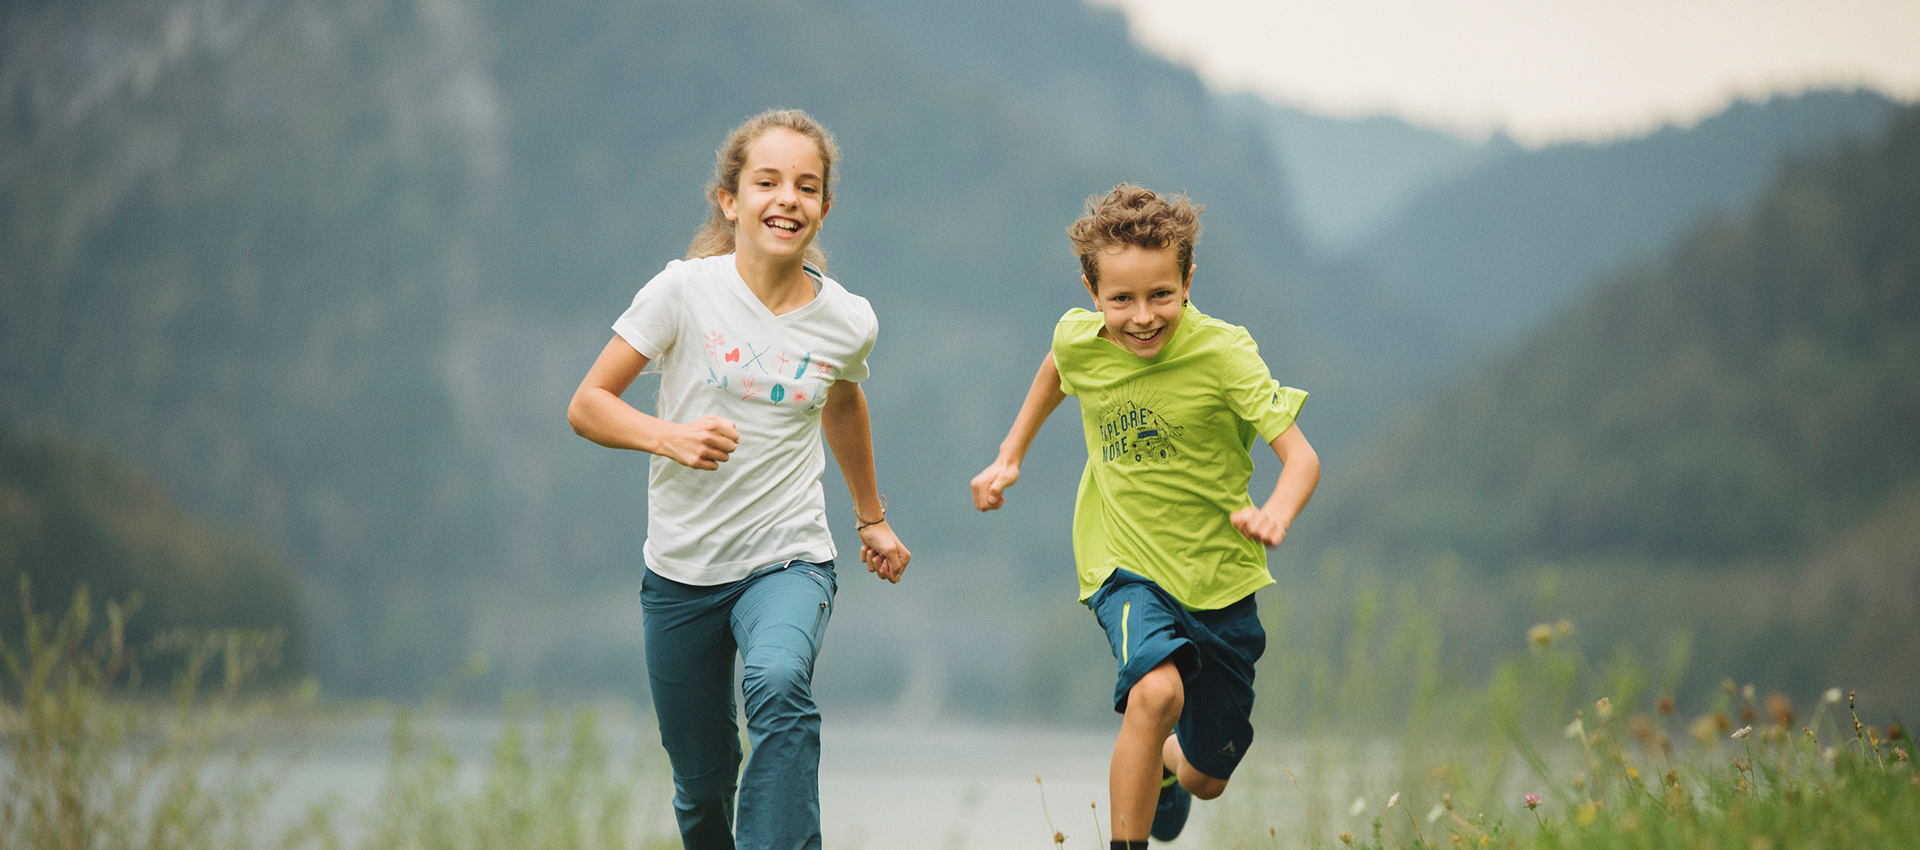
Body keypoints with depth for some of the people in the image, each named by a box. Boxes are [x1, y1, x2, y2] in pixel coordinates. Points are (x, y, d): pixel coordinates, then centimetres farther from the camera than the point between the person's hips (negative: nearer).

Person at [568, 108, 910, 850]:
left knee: (779, 686, -34)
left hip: (789, 559, 0)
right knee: (701, 788, 10)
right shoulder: (685, 290, -11)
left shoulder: (847, 322, -4)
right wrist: (668, 435, -26)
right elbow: (587, 405, -7)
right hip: (681, 569, 0)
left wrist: (872, 518, 31)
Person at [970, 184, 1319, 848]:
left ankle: (1165, 763, 53)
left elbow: (1300, 456, -28)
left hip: (1219, 575, 0)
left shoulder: (1222, 352, -21)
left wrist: (1276, 515, -47)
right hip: (1126, 567, 0)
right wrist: (1009, 459, 17)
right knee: (1157, 691, -33)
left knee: (1208, 780, 15)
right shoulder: (1079, 342, -11)